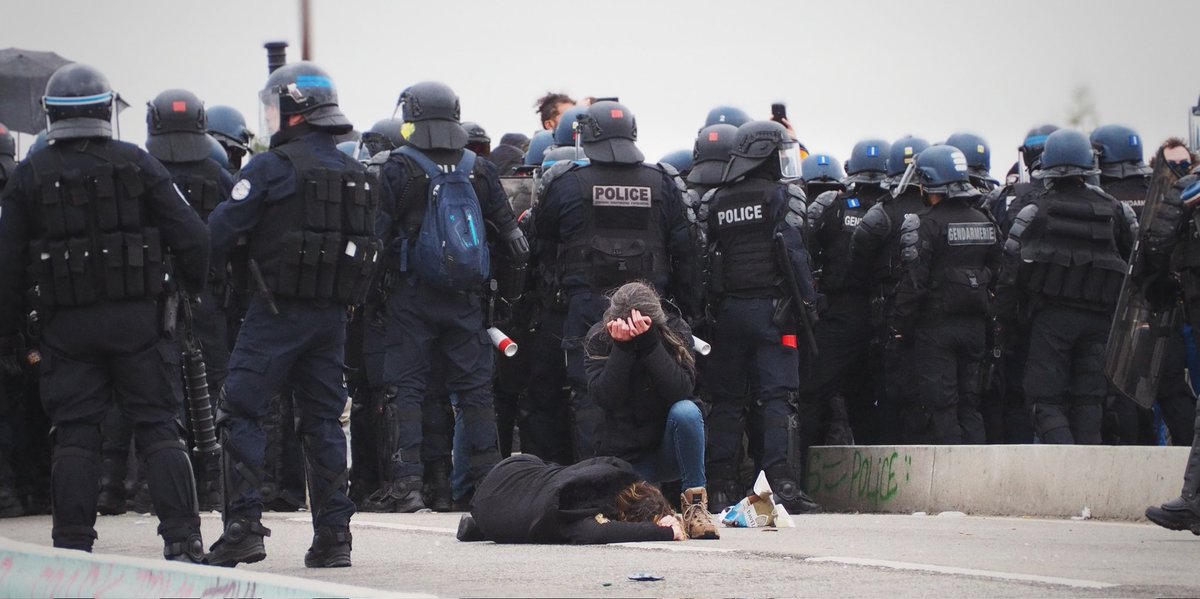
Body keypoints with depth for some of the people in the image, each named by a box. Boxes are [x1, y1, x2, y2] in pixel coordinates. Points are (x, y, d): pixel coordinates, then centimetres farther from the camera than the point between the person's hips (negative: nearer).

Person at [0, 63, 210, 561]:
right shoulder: (137, 165, 0)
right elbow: (191, 236, -3)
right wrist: (191, 293, 13)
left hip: (68, 327, 0)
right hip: (137, 317, 0)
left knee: (74, 435, 5)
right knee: (159, 428, 3)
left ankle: (73, 545, 3)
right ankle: (181, 538, -4)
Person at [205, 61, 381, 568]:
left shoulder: (271, 169, -9)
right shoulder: (355, 175, 12)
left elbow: (221, 232, -10)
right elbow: (368, 245, 16)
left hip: (277, 313, -6)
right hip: (332, 313, 6)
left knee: (242, 415, -1)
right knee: (323, 419, 10)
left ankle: (243, 526, -9)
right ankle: (333, 534, 7)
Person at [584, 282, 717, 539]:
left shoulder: (675, 331, -10)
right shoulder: (599, 338, -9)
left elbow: (682, 390, -25)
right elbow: (605, 398, -21)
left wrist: (648, 342, -32)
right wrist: (622, 345, -29)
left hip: (668, 451, -1)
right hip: (623, 456, 1)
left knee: (686, 411, -33)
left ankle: (694, 502, -19)